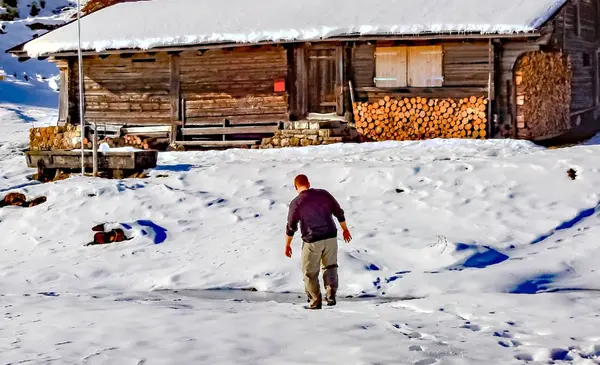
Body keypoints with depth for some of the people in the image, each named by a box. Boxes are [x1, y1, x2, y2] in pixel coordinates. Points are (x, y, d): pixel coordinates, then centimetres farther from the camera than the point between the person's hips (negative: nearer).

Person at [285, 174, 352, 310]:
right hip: (330, 237, 3)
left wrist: (287, 245, 9)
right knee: (330, 266, 19)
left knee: (310, 272, 11)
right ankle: (331, 294, 4)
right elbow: (339, 212, 8)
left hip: (312, 241, -3)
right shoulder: (323, 194, 2)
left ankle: (315, 302, 14)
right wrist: (345, 229, 22)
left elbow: (291, 226, -4)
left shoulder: (296, 203, -7)